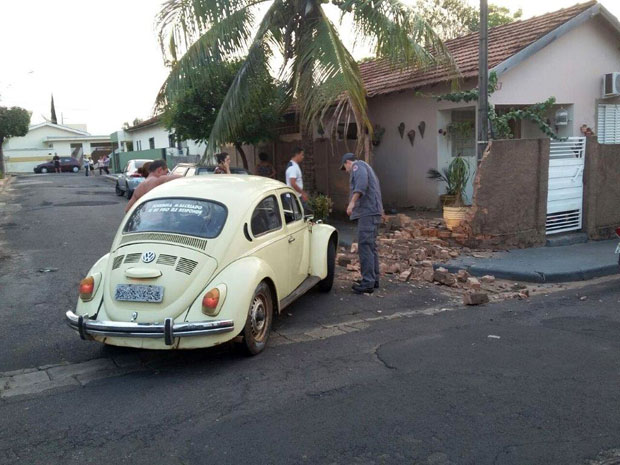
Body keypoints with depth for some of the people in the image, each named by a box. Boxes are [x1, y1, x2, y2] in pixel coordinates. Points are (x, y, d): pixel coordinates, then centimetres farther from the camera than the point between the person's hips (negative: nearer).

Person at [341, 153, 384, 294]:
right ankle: (374, 279, 17)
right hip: (373, 212, 10)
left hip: (367, 212, -10)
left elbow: (362, 182, -22)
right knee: (371, 247, 13)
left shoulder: (358, 165, -1)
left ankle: (368, 282, -14)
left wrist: (352, 202, -28)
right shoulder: (366, 168, 30)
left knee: (364, 246, -12)